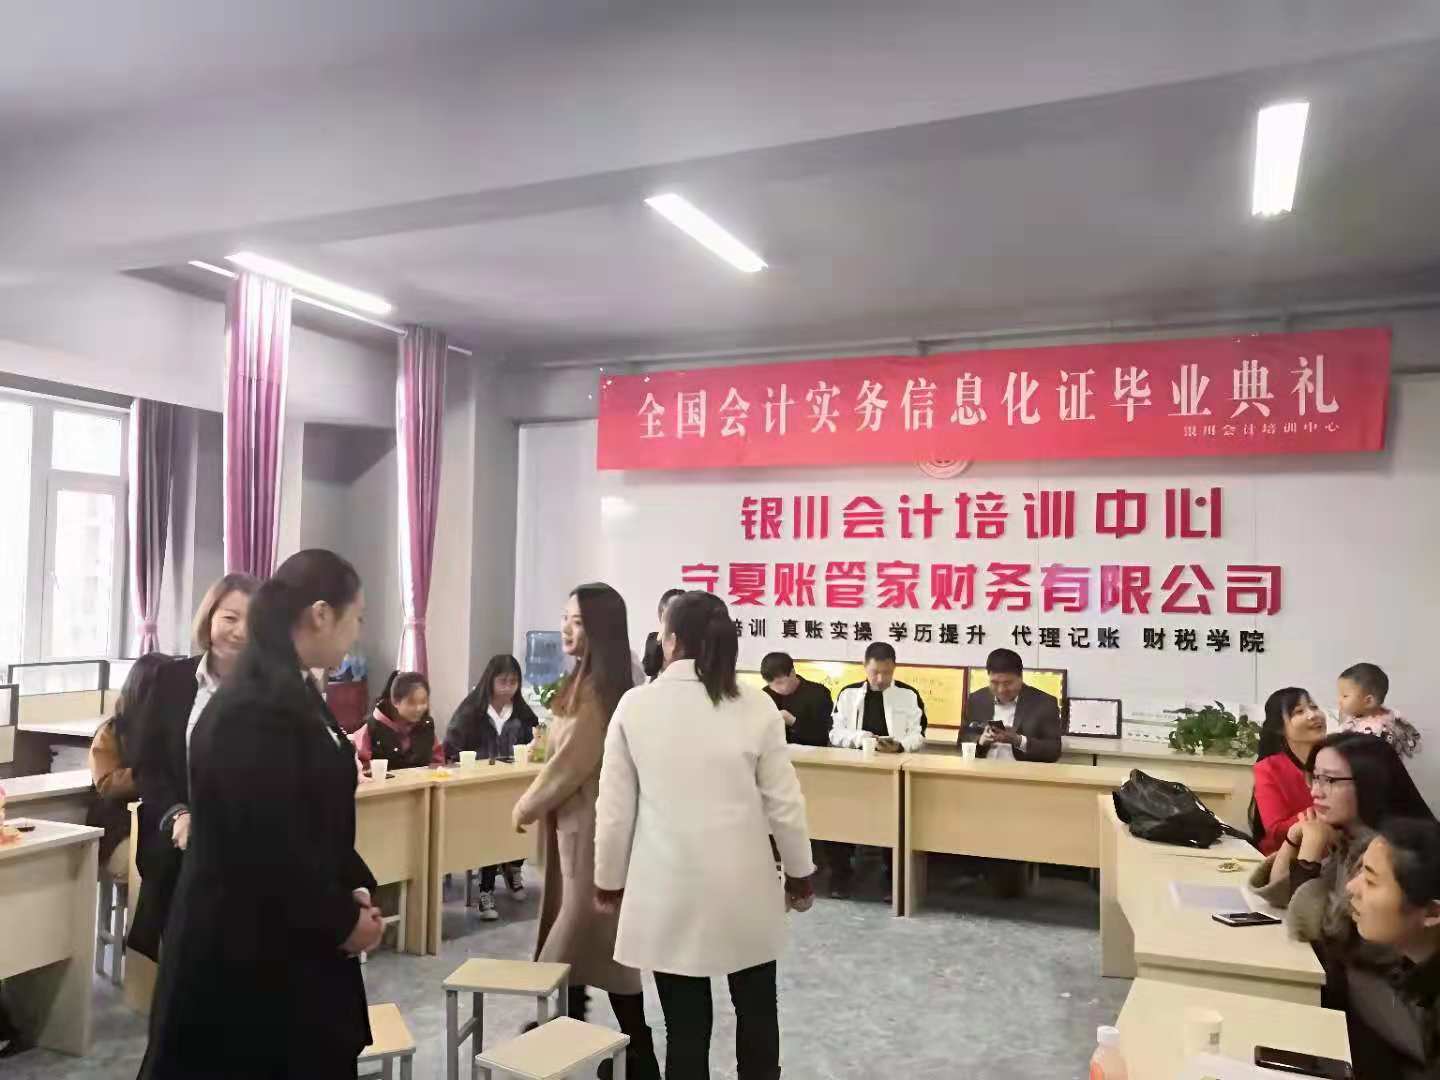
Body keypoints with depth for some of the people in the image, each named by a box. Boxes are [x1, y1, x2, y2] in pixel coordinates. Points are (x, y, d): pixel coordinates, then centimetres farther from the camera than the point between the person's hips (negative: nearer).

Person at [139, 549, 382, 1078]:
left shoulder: (294, 693, 7)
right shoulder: (254, 710, -24)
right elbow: (268, 846, -25)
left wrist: (355, 889, 0)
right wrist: (340, 921, -12)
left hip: (296, 943, 9)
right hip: (247, 951, -9)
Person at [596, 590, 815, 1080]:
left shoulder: (634, 706, -8)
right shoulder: (756, 707, -7)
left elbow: (615, 808, -3)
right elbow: (783, 804, -2)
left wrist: (609, 879, 11)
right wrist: (800, 873, 12)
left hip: (668, 890, -1)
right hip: (744, 887, 1)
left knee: (685, 1024, 10)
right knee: (756, 1012, 20)